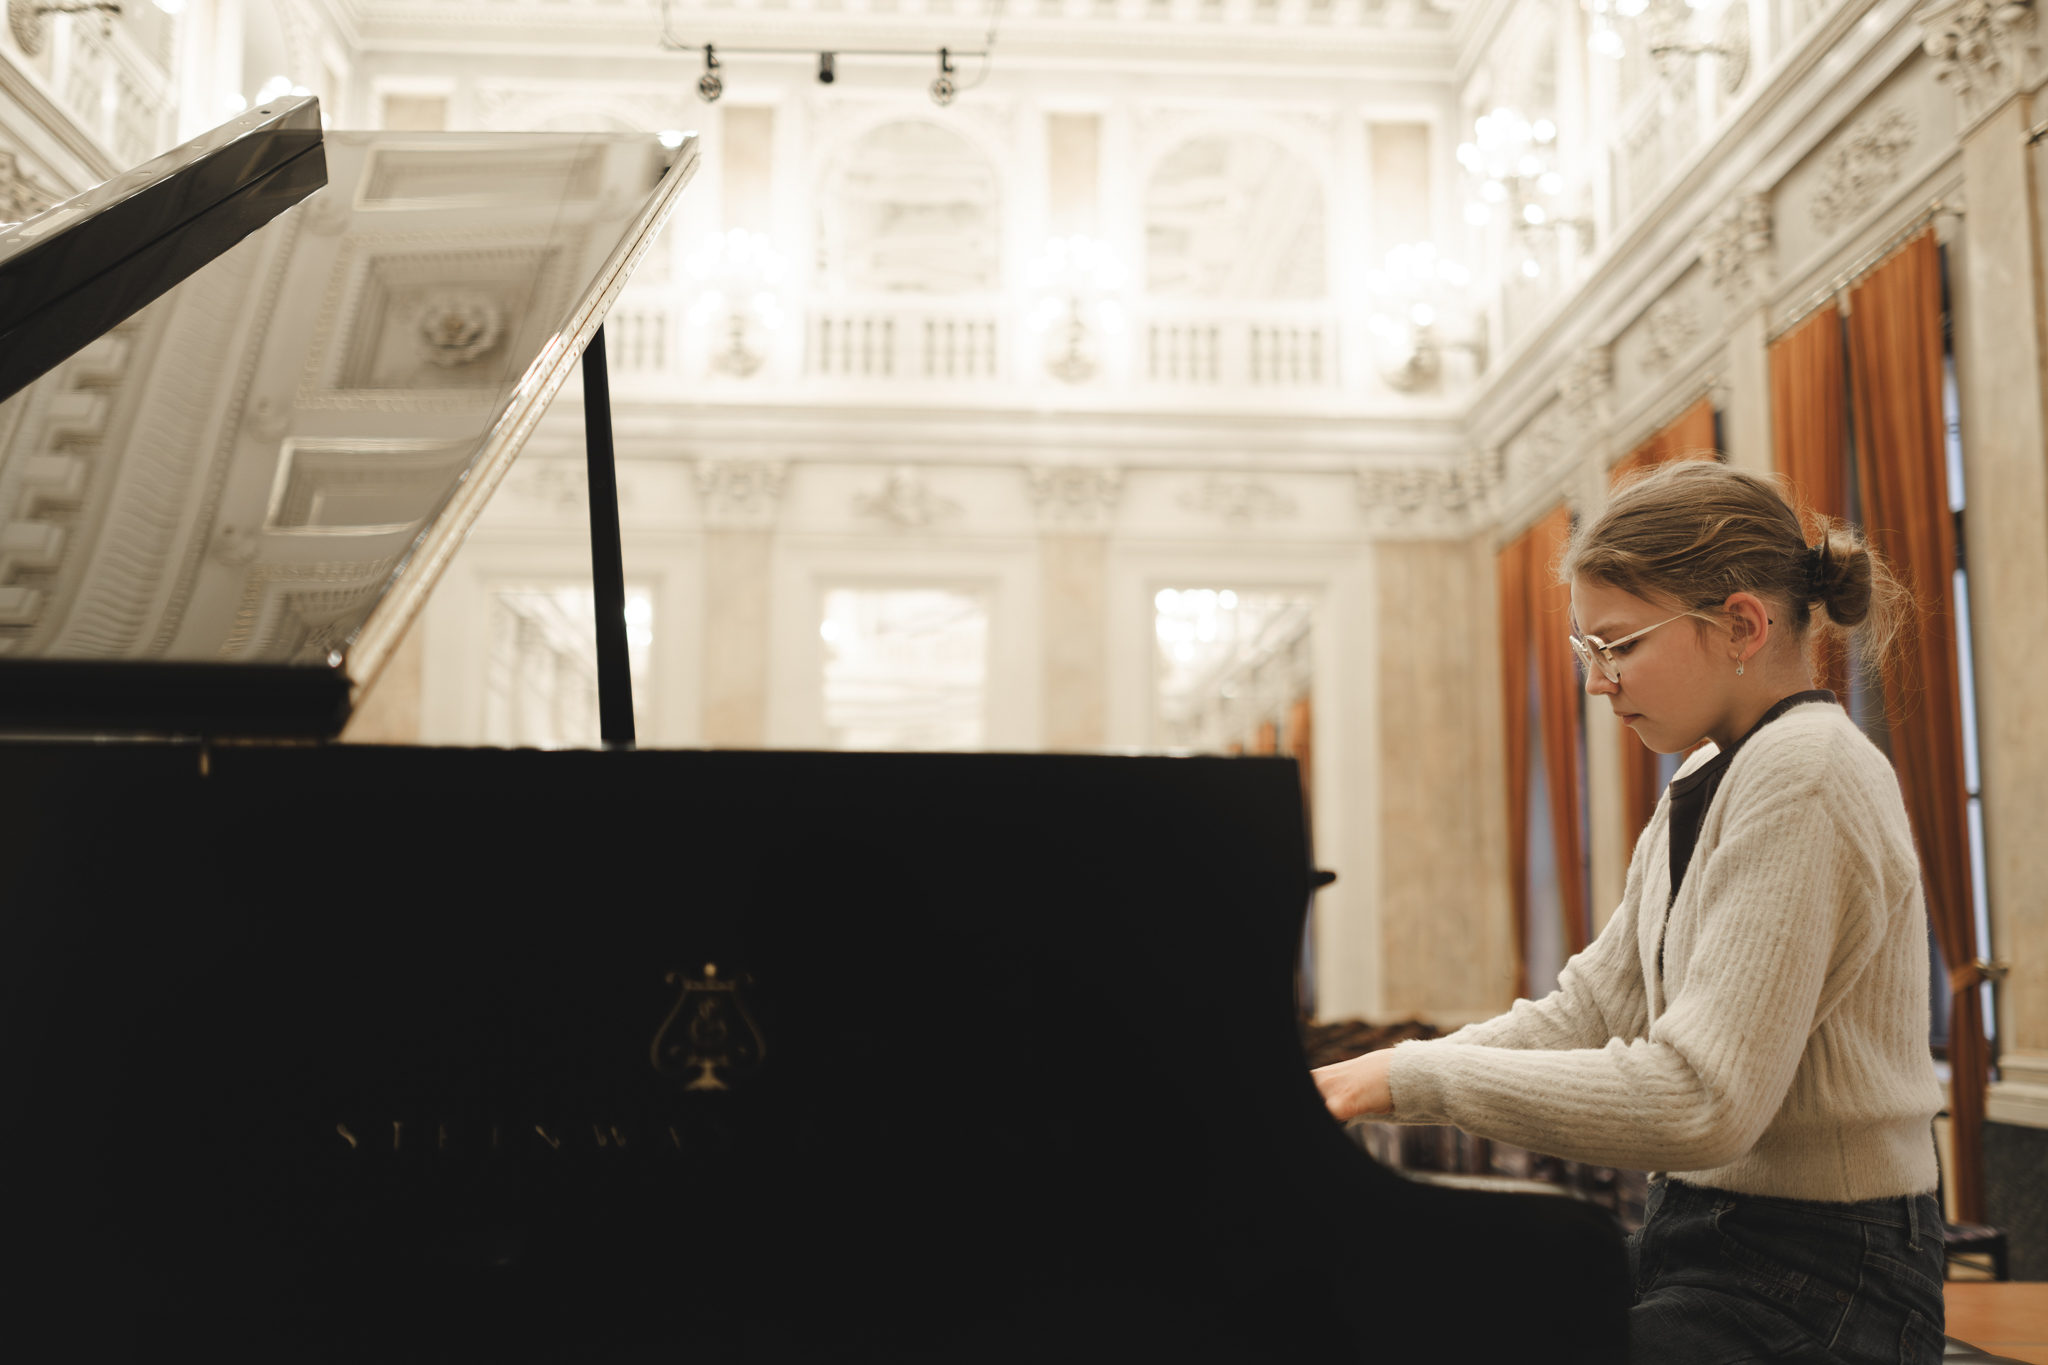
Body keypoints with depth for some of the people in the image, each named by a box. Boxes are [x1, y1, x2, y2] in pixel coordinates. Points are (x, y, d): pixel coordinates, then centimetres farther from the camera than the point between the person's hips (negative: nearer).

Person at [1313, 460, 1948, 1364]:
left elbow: (1699, 1102, -26)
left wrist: (1414, 1078, -20)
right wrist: (1356, 1087, 0)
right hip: (1716, 1240, 9)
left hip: (1806, 1289, -9)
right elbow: (1592, 1007, 10)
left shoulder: (1804, 779, -19)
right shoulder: (1709, 783, 12)